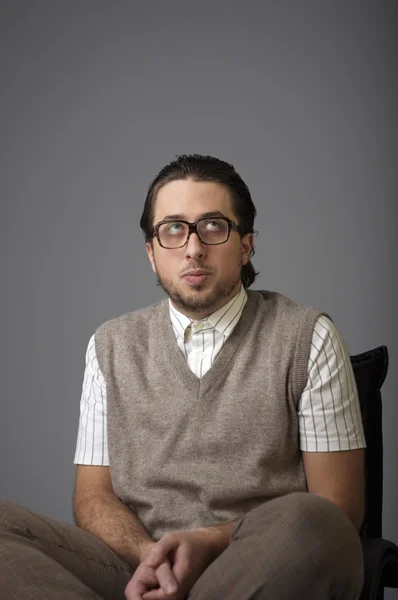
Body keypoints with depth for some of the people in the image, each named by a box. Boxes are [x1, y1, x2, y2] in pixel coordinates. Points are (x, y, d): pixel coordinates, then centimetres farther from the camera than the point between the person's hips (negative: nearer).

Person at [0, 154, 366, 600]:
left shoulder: (308, 337, 3)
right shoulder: (111, 346, 13)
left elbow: (339, 506, -1)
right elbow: (94, 493, 9)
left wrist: (210, 542, -14)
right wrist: (146, 554, -14)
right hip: (135, 563, 2)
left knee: (309, 523, -36)